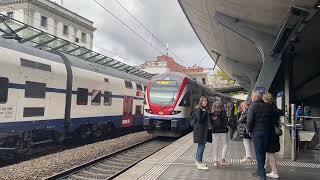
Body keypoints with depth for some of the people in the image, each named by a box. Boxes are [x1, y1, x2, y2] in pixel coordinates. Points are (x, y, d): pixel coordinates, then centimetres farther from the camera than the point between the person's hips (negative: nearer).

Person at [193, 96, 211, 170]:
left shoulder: (204, 109, 16)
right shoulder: (198, 109, -12)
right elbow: (200, 119, -21)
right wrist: (205, 112, -17)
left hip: (203, 129, 10)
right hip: (200, 129, -10)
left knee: (201, 145, 14)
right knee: (202, 145, -12)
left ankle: (198, 161, 24)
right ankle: (199, 164, -12)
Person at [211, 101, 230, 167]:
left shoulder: (211, 113, 0)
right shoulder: (223, 112, -7)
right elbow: (226, 121, -5)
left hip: (215, 131, 3)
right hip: (223, 131, -3)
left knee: (216, 146, 10)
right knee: (225, 144, 12)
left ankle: (215, 160, 13)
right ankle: (222, 159, 7)